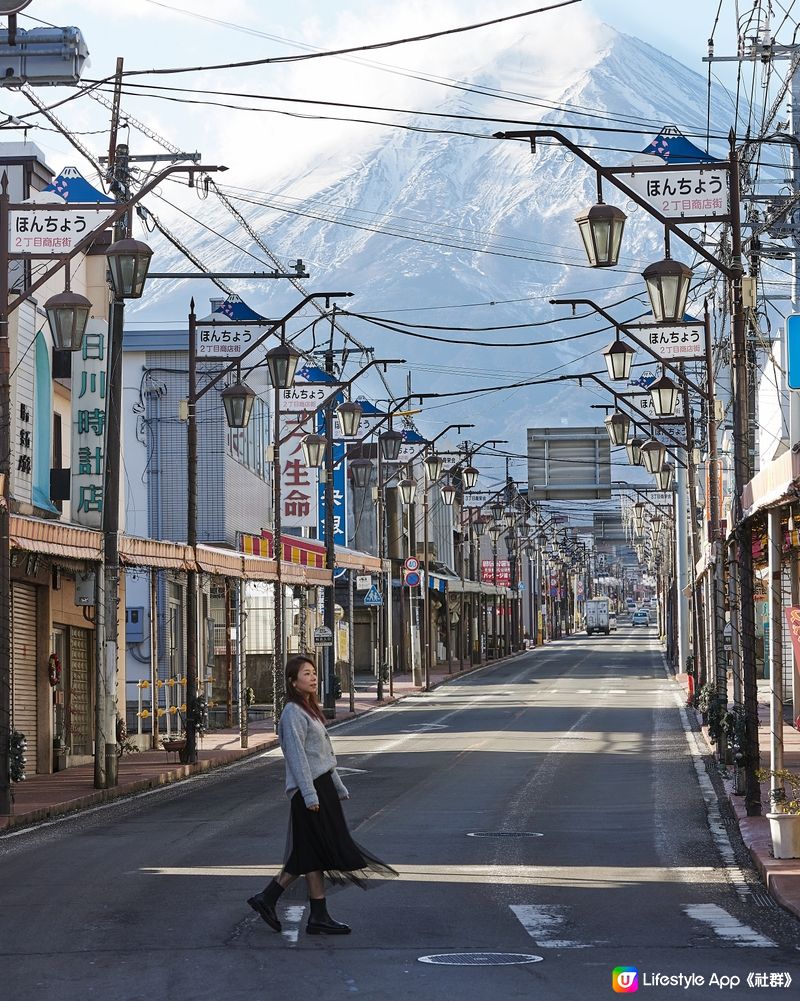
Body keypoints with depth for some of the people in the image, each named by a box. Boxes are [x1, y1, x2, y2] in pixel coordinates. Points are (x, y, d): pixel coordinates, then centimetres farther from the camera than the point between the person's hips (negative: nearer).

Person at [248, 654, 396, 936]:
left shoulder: (310, 710, 18)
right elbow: (296, 755, -18)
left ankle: (267, 898, 13)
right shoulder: (293, 713, -12)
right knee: (317, 854, -5)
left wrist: (339, 787, 22)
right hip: (308, 789, -10)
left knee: (307, 855, 9)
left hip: (322, 786, 10)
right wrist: (310, 795, -22)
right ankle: (318, 917, 0)